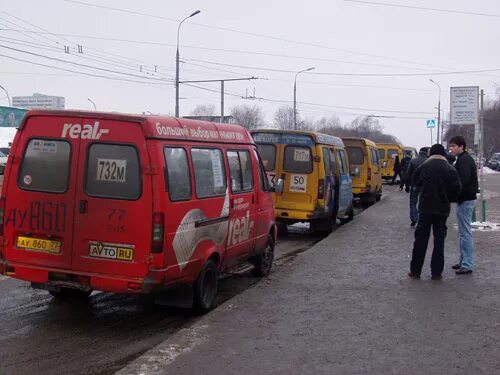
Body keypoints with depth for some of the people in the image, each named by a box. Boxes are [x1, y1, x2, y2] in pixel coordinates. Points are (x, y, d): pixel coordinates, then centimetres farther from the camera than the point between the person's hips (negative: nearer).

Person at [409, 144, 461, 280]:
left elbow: (415, 183, 5)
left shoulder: (423, 167, -5)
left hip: (425, 207, 0)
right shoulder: (450, 169, -5)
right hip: (442, 208, 0)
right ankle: (436, 272, 8)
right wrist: (448, 199, 12)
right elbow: (457, 189, -5)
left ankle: (415, 271, 10)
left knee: (421, 239, 7)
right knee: (439, 240, 7)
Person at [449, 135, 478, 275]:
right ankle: (464, 261, 23)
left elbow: (463, 181, -24)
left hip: (465, 200, -10)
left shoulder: (464, 160, -15)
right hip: (466, 199, 10)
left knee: (465, 233, -7)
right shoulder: (465, 159, 16)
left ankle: (467, 264, -4)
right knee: (463, 232, 15)